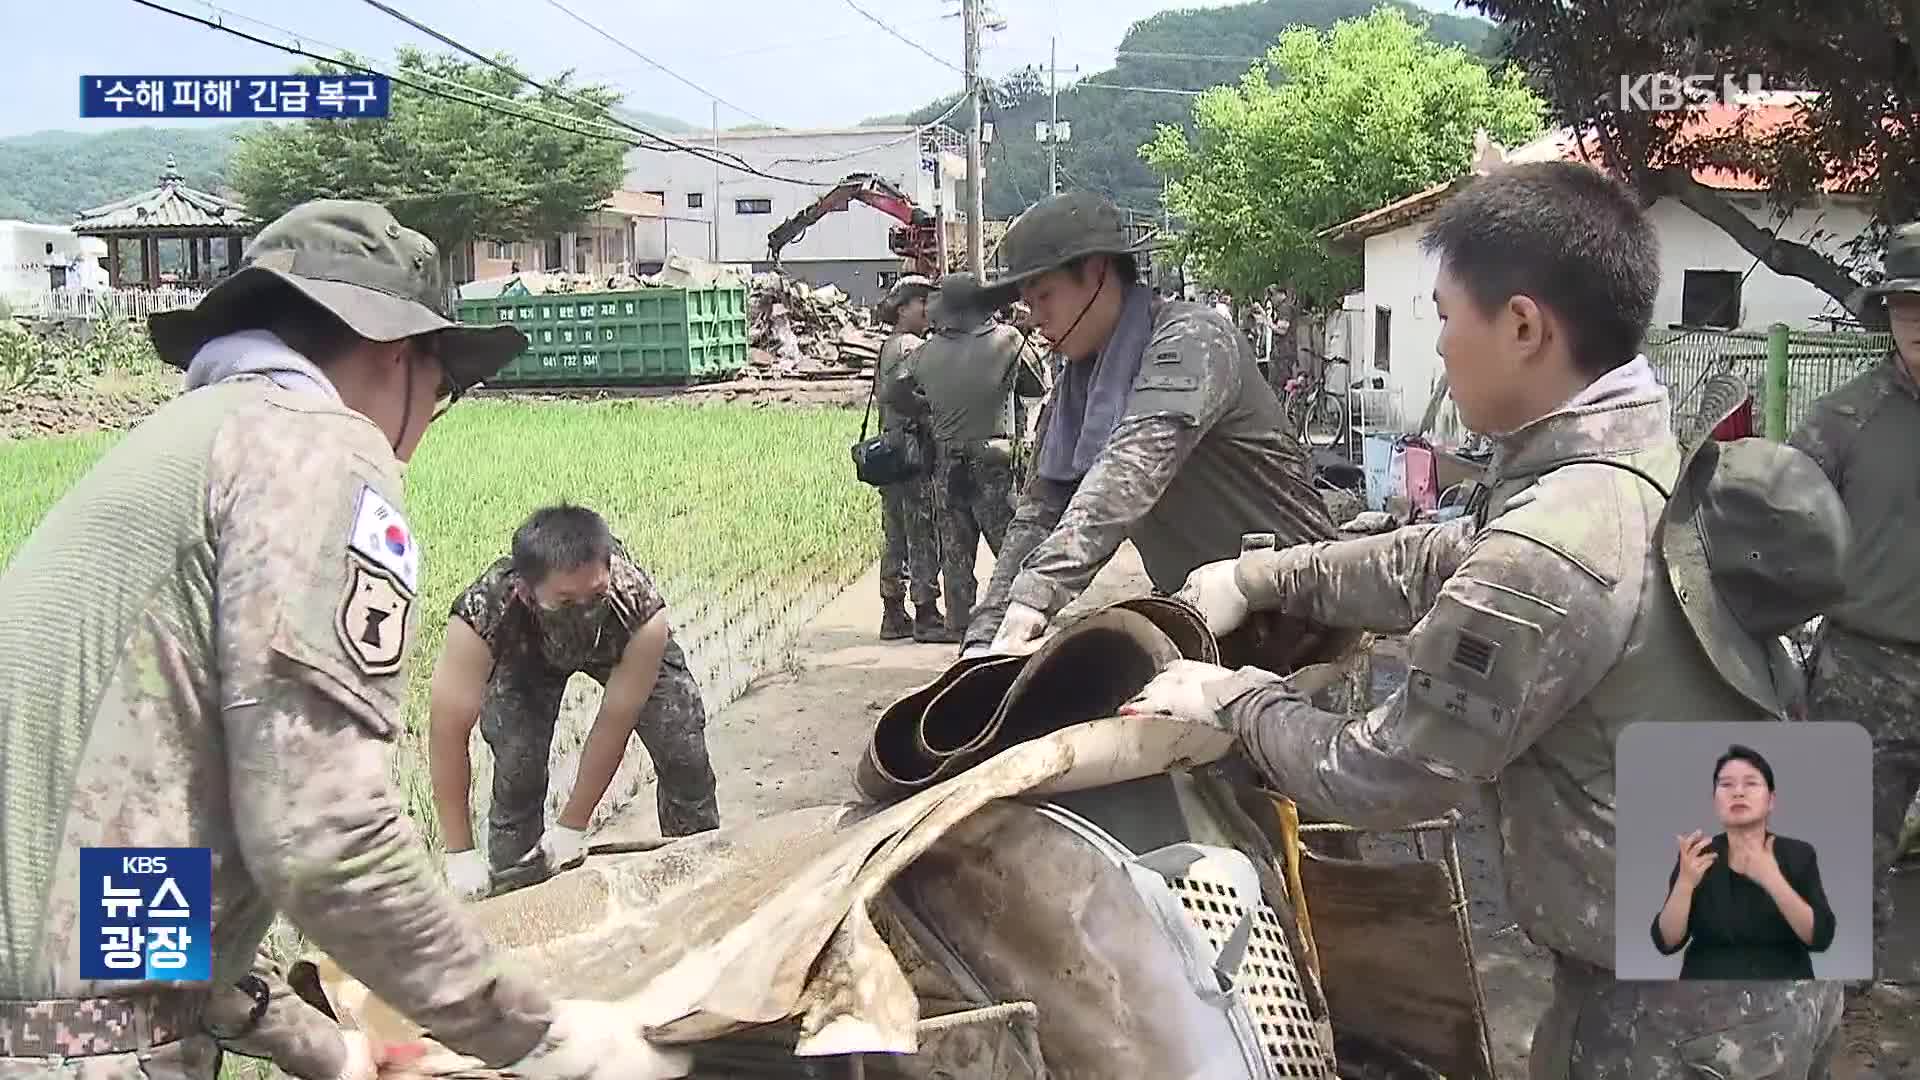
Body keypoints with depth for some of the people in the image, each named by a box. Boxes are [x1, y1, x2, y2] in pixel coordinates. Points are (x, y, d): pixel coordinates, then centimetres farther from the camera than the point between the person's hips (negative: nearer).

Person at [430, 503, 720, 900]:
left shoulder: (642, 611, -43)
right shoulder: (484, 611, -44)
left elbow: (615, 722, -29)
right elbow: (448, 730, -34)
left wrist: (572, 825, -19)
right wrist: (460, 853, -28)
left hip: (624, 646, 1)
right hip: (524, 654, 0)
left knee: (685, 755, -4)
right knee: (517, 770, -15)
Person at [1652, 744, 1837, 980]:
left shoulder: (1799, 854, 0)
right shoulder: (1697, 855, -2)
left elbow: (1821, 938, -11)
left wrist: (1772, 879, -23)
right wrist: (1685, 882, -23)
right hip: (1708, 975, 0)